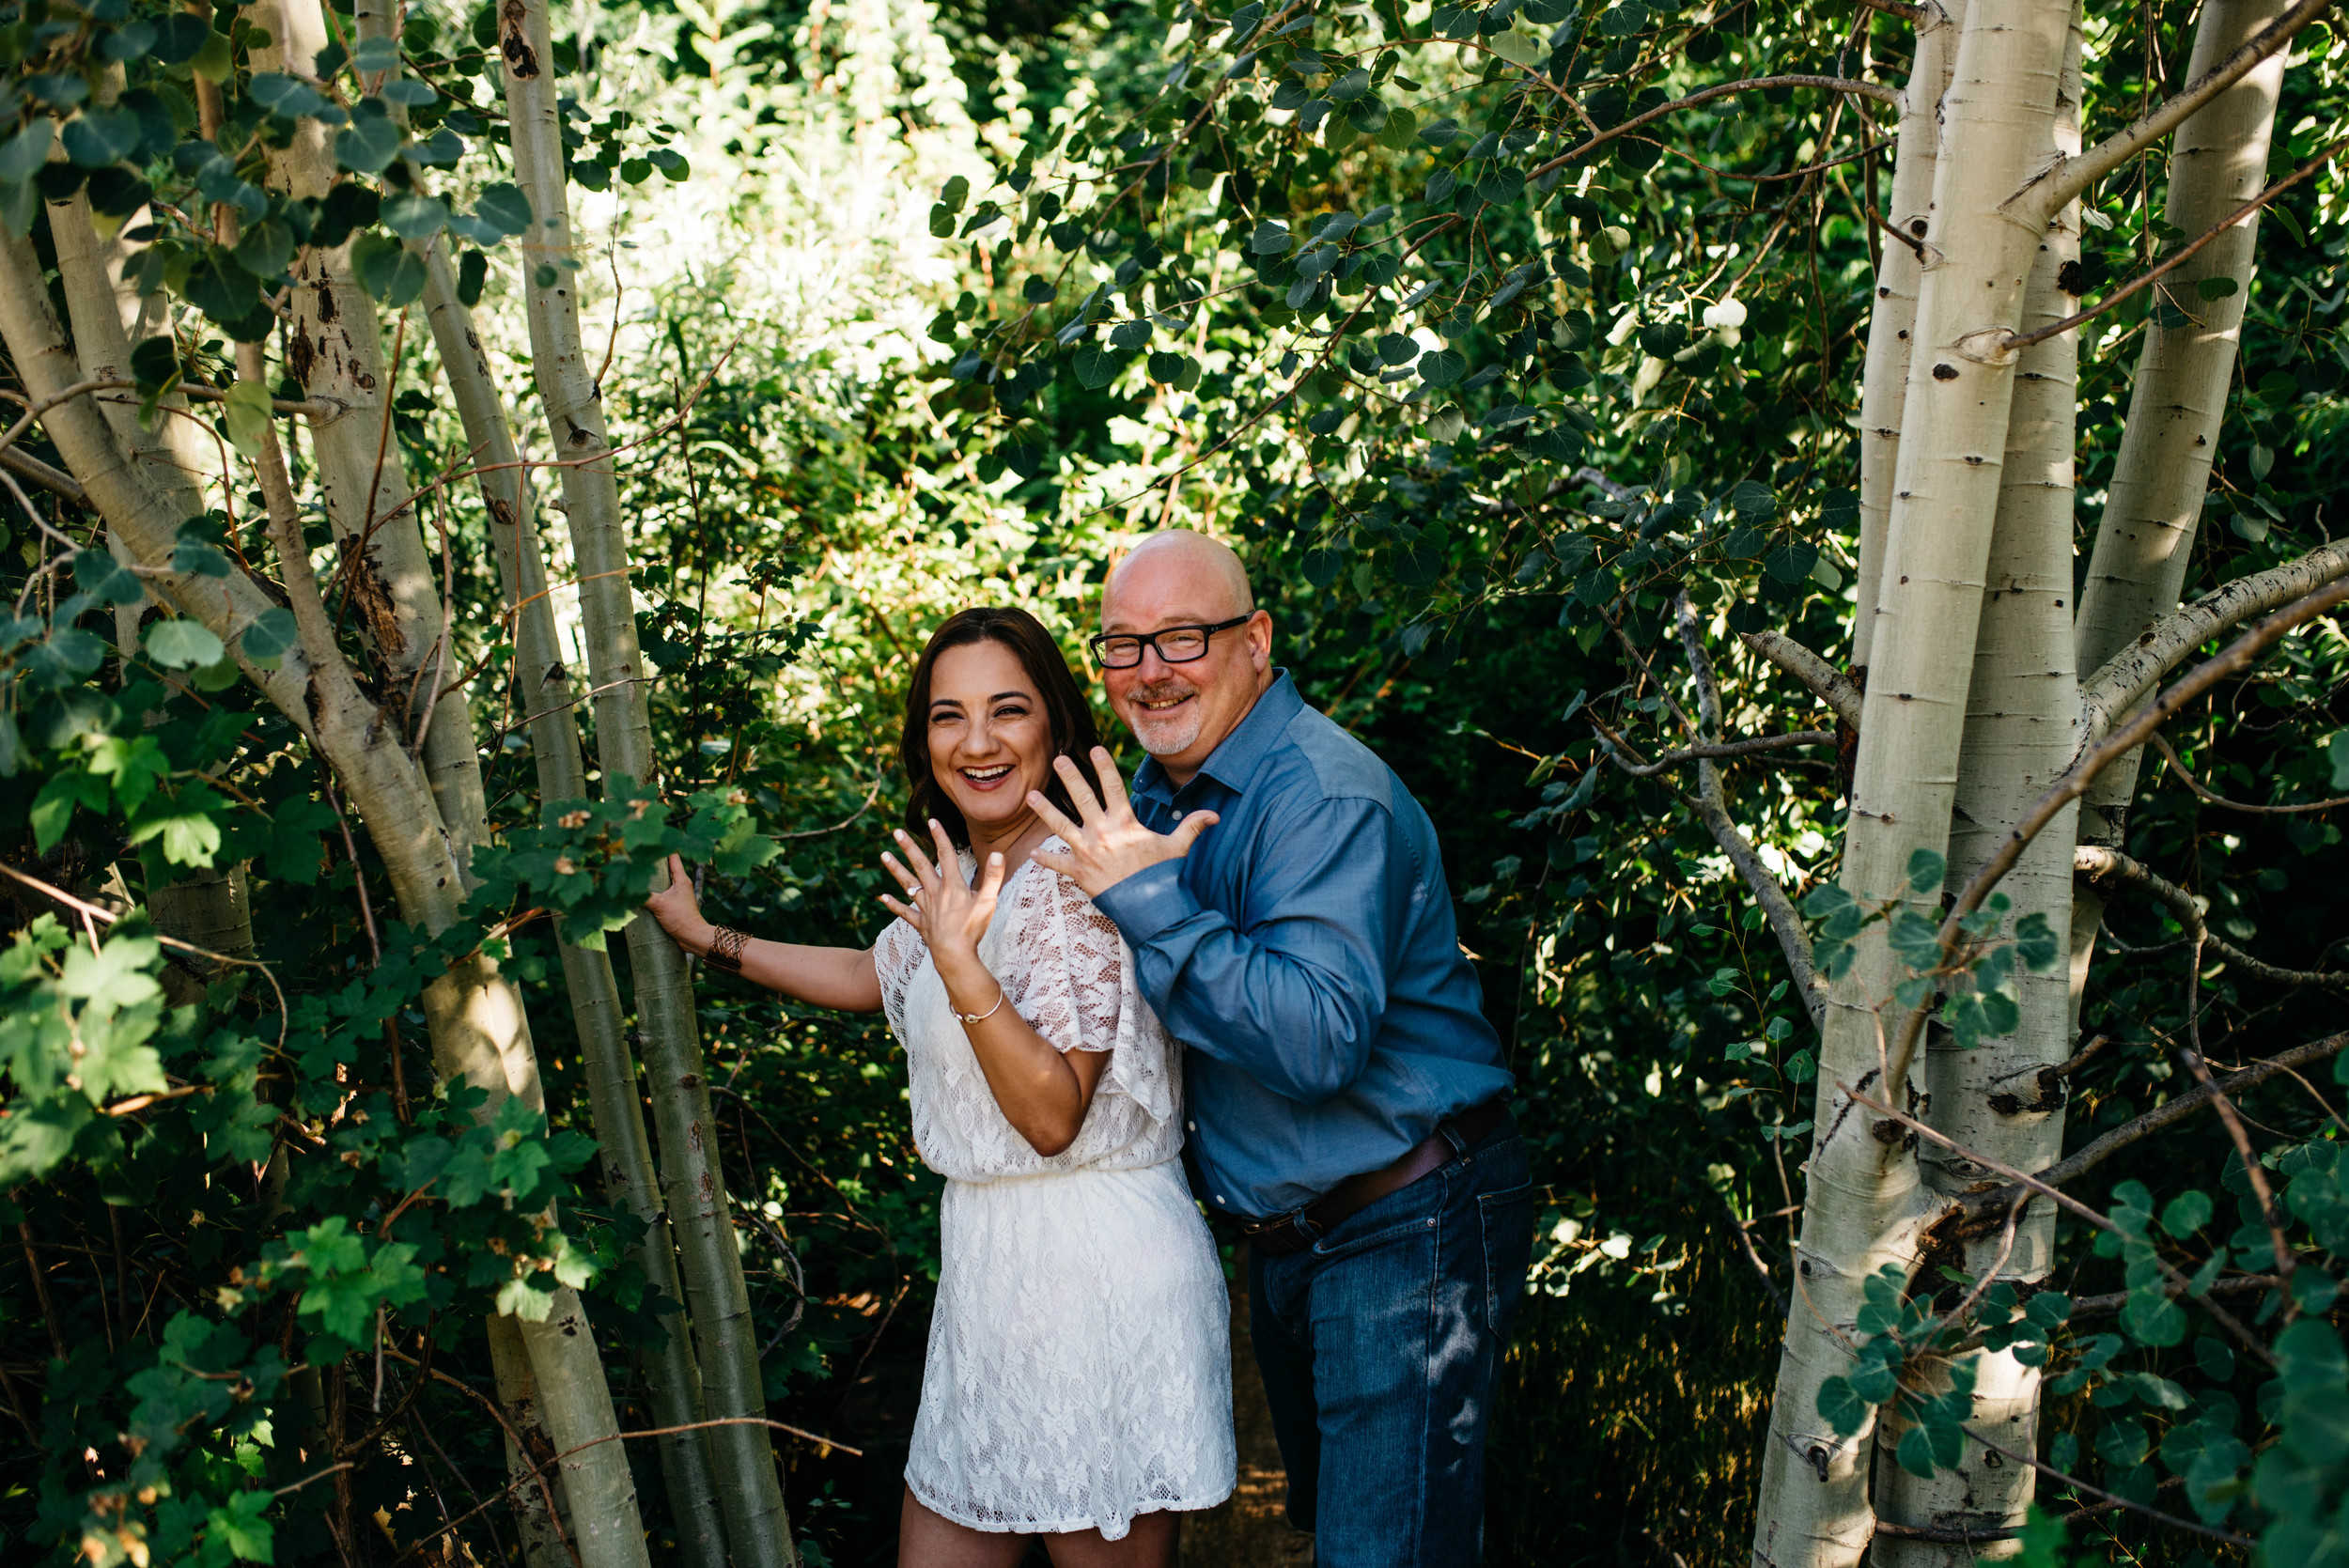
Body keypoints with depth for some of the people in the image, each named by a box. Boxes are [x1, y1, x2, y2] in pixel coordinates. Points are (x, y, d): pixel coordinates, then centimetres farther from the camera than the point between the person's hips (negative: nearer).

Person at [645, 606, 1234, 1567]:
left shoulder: (1075, 880, -17)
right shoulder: (963, 875, 11)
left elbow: (1052, 1117, -22)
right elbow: (872, 975, 29)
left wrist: (960, 964, -31)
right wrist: (703, 937, 27)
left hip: (1097, 1278, -9)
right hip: (992, 1266, 9)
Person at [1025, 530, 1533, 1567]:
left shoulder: (1326, 798, -23)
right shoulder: (1151, 793, 6)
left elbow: (1321, 1043, -34)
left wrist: (1152, 902, -31)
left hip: (1403, 1236, -9)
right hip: (1280, 1236, 9)